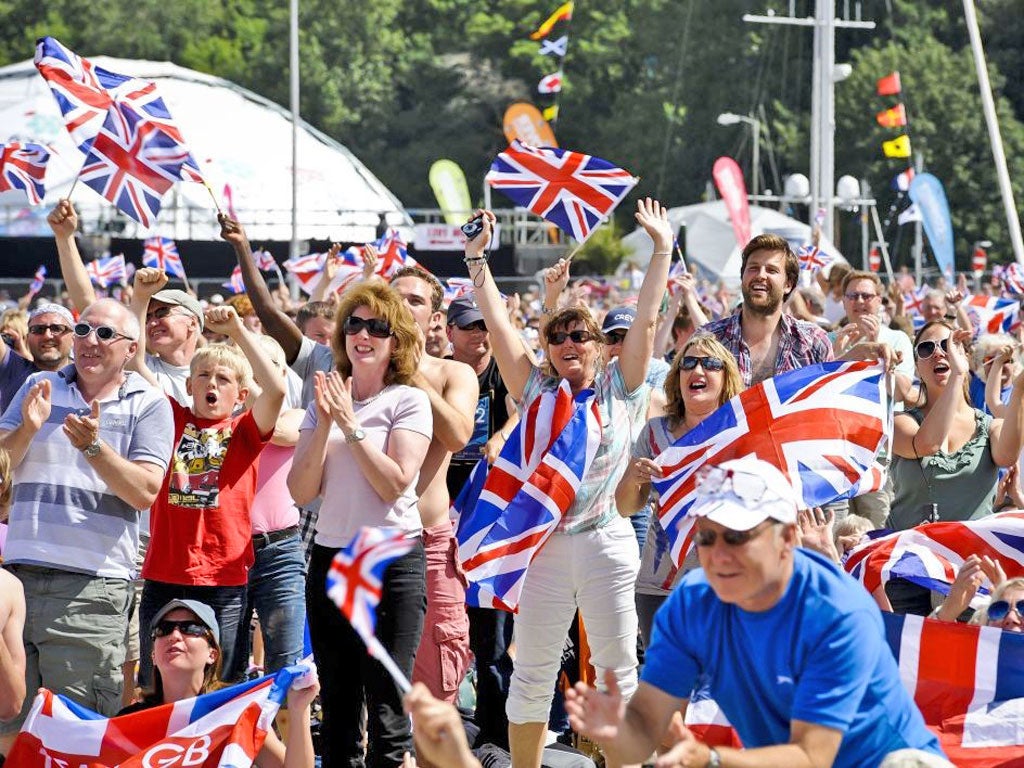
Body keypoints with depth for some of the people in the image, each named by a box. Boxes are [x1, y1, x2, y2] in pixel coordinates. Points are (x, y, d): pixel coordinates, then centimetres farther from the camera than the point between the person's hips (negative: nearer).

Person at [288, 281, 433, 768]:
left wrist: (351, 426, -15)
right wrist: (324, 425, -9)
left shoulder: (409, 401, -2)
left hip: (393, 559, -5)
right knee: (337, 705, 9)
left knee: (386, 707, -7)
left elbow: (394, 483, -13)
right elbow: (300, 491, 1)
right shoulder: (325, 402, 10)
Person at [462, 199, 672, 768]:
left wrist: (662, 250, -1)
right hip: (545, 543, 1)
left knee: (618, 669, 5)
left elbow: (646, 320, 1)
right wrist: (477, 258, 1)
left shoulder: (619, 389, 5)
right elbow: (499, 323, 4)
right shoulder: (536, 390, 7)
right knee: (533, 672, 6)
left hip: (607, 544, -1)